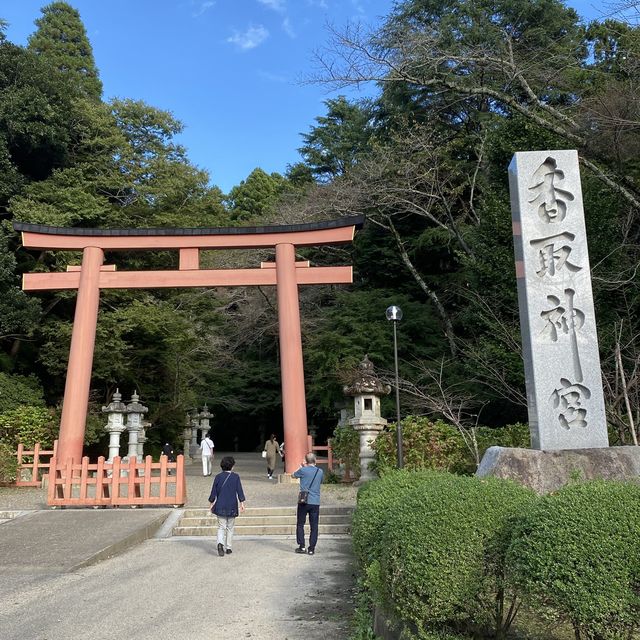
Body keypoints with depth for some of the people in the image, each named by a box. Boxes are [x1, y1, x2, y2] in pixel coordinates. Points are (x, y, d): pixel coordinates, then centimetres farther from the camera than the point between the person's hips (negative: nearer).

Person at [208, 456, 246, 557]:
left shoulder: (218, 477, -2)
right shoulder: (236, 477, -4)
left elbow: (213, 492, 1)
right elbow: (240, 491, -6)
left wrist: (211, 504, 11)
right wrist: (242, 503, -2)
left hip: (220, 506, 1)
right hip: (232, 506, 0)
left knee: (221, 527, 5)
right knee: (230, 528, 13)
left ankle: (220, 543, -19)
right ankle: (228, 548, 16)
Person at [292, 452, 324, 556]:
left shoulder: (303, 470, -7)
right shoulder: (320, 471, 3)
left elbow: (293, 475, 11)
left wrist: (302, 466, 23)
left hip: (304, 501, -2)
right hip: (315, 502, 2)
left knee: (300, 524, 11)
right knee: (314, 526, 7)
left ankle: (302, 547, 8)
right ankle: (311, 549, 6)